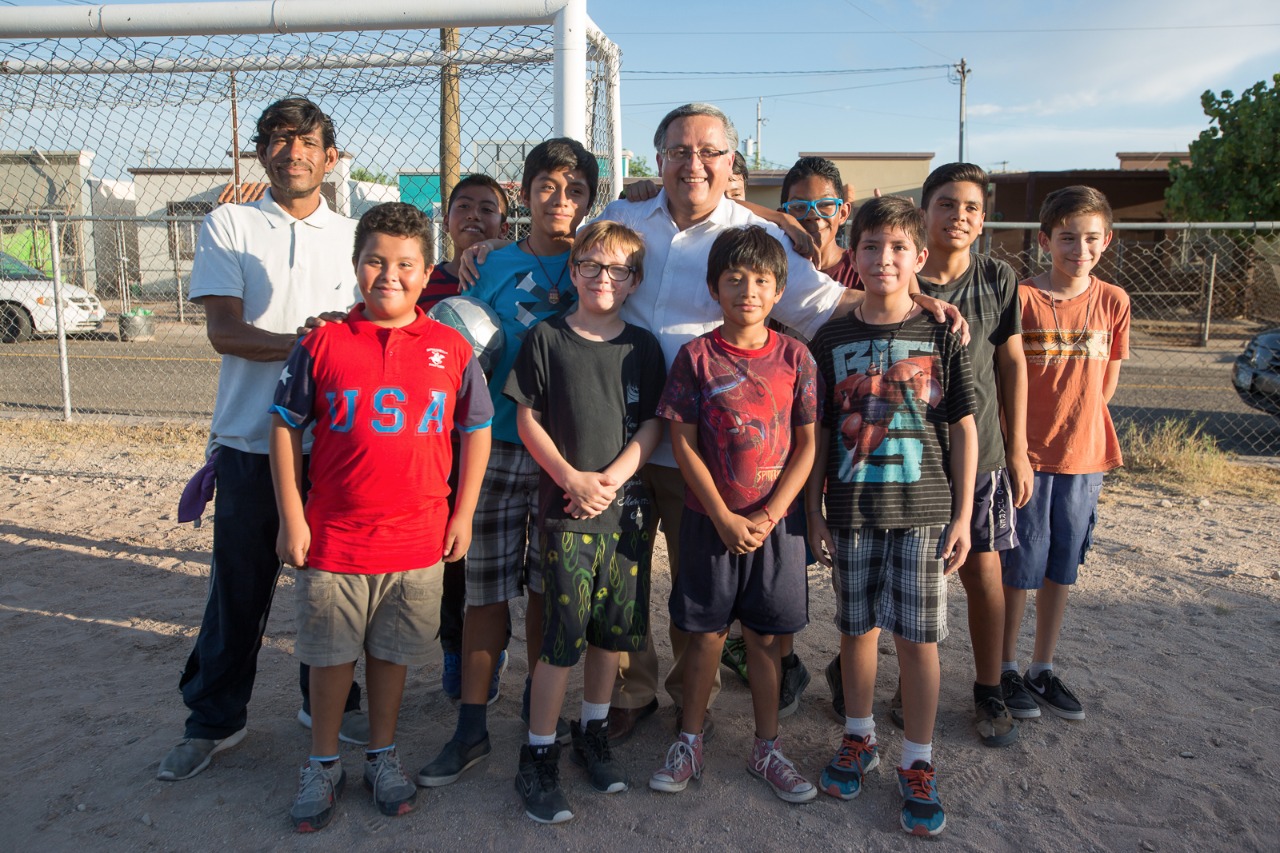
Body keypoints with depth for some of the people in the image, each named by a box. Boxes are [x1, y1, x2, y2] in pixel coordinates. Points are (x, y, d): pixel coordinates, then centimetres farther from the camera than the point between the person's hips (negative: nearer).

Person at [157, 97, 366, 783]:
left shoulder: (356, 236, 9)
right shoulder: (228, 226, 3)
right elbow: (225, 332, -9)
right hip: (250, 440, -2)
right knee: (239, 586, 7)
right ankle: (214, 718, 25)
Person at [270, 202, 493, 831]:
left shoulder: (451, 349, -1)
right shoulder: (322, 344, -4)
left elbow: (476, 430, 6)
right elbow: (285, 426, 0)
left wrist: (463, 514, 4)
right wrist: (291, 518, -2)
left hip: (418, 540, 1)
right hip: (333, 537, 0)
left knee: (393, 652, 15)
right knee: (330, 655, 12)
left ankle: (382, 756, 35)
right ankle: (323, 764, 32)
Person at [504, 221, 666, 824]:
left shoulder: (642, 347, 7)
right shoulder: (546, 339, 1)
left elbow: (652, 426, 3)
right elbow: (527, 419, 0)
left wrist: (610, 478, -11)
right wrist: (573, 479, -11)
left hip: (627, 505, 3)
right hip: (565, 508, -3)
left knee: (613, 628, 11)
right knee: (563, 635, -4)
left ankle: (593, 733, 31)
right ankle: (538, 758, 11)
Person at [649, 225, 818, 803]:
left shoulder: (794, 357, -1)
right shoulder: (696, 357, -5)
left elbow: (807, 445, 0)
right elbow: (683, 444, -6)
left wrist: (769, 515, -9)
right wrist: (726, 518, -10)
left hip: (776, 522, 1)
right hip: (711, 521, -1)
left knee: (765, 636, 12)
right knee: (706, 632, 9)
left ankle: (767, 748, 28)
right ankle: (690, 743, 27)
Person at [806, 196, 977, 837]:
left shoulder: (942, 338, -1)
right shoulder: (831, 340, 1)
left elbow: (963, 430, 2)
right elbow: (819, 434, 5)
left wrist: (962, 516, -2)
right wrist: (814, 512, 3)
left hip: (923, 512, -1)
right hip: (851, 512, 1)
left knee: (918, 638, 4)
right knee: (857, 628, 13)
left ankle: (918, 765, 20)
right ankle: (859, 738, 33)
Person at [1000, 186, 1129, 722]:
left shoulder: (1113, 302, 3)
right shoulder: (1022, 297, -10)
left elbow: (1107, 381, 12)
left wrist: (1075, 421, 3)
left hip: (1084, 456, 4)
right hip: (1026, 453, -4)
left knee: (1062, 567, 14)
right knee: (1021, 567, 4)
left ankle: (1043, 669, 29)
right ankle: (1006, 669, 21)